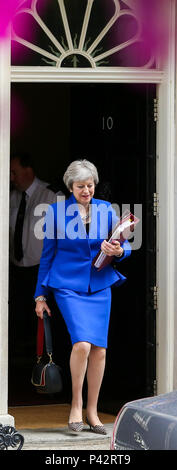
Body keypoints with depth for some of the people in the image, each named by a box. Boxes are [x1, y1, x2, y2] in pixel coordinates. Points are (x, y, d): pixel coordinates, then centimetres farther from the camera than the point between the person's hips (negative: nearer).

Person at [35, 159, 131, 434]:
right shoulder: (57, 212, -1)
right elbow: (47, 254, 5)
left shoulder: (106, 210, 5)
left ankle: (92, 412, 12)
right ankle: (76, 405, -2)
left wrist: (118, 251, -17)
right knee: (82, 344, -19)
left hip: (100, 286, 3)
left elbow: (125, 246, 8)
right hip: (68, 285, -3)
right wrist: (41, 295, 5)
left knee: (99, 349, 0)